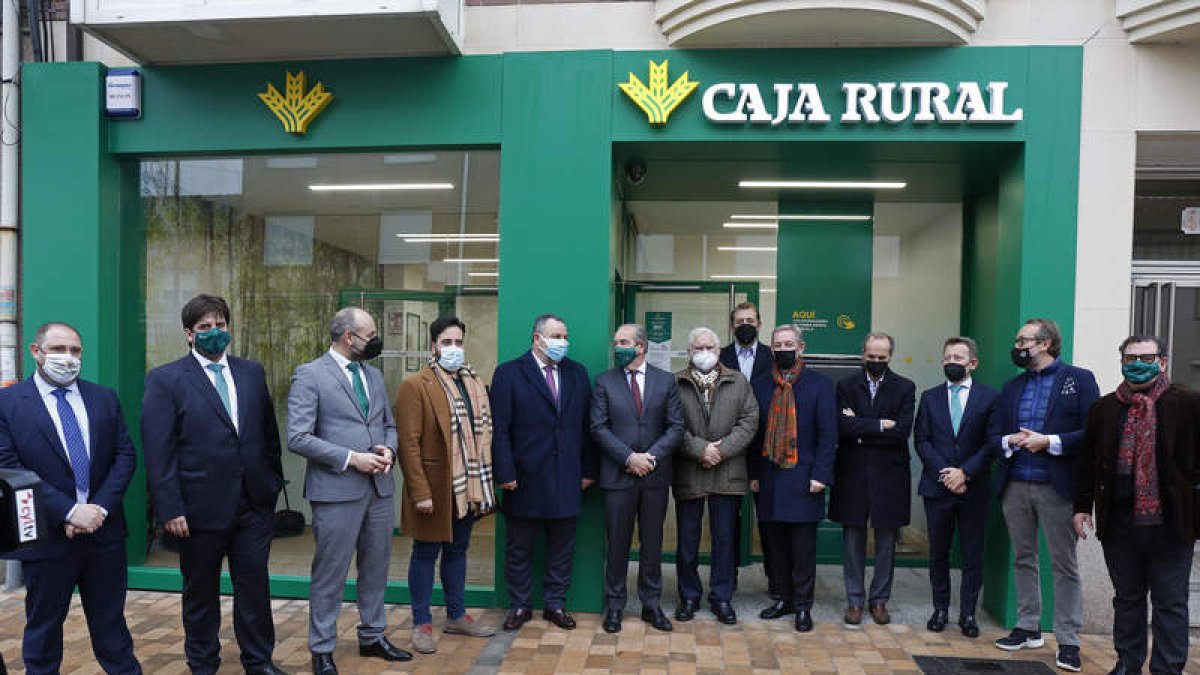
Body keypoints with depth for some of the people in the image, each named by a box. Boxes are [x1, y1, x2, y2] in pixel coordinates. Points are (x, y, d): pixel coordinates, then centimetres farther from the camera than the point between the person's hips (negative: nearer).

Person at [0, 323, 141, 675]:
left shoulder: (105, 399, 5)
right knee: (43, 626, 14)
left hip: (104, 530, 3)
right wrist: (69, 511, -19)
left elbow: (125, 455, 3)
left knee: (110, 620, 15)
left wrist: (100, 507, -11)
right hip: (45, 537, -3)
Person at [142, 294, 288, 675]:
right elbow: (158, 451, -9)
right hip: (201, 508, -3)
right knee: (201, 592, 14)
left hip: (254, 504, 3)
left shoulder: (252, 372, 7)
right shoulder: (165, 380, -5)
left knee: (255, 586, 11)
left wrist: (274, 483, 7)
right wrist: (170, 509, -13)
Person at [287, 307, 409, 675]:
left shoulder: (374, 375, 12)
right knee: (330, 574, 5)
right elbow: (298, 438, -14)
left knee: (376, 568, 16)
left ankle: (373, 636, 33)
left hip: (379, 488, 6)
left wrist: (389, 451, -4)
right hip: (336, 491, -6)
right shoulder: (309, 375, -8)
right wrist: (351, 458, -17)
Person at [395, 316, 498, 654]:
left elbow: (483, 433, 12)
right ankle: (422, 623, 22)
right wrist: (420, 492, -17)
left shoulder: (474, 383, 10)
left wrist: (483, 479, 6)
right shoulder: (415, 385, -10)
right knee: (426, 553, 8)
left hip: (467, 486, 6)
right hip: (434, 487, -6)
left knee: (457, 551, 18)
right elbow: (408, 443, -14)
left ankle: (457, 616, 32)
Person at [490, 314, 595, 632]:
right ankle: (520, 605, 26)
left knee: (562, 546, 12)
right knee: (519, 548, 10)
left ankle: (556, 604, 27)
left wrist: (587, 470, 5)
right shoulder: (509, 373, -4)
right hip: (525, 479, -3)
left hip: (566, 479, 3)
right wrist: (505, 473, -13)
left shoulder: (577, 373, 8)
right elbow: (500, 429, -7)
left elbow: (586, 426, 8)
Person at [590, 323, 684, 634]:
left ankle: (651, 605, 25)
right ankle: (614, 605, 21)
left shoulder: (665, 380, 4)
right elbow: (599, 428, -4)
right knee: (617, 543, 7)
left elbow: (676, 427, 0)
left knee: (652, 543, 11)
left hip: (655, 475, 1)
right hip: (618, 476, -1)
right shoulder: (604, 381, 2)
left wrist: (651, 456, -12)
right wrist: (629, 457, -14)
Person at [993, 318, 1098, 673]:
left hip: (1057, 486, -5)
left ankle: (1068, 641, 12)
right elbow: (995, 435, 12)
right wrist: (1010, 441, -8)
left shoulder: (1079, 379, -2)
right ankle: (1028, 628, 25)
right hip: (1015, 485, 5)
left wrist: (1049, 441, -18)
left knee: (1065, 565, 3)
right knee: (1023, 560, 13)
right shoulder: (1012, 387, 13)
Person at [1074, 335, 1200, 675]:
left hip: (1170, 522, -3)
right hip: (1119, 520, 3)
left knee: (1170, 603, 6)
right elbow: (1087, 461, 11)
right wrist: (1083, 505, 8)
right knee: (1127, 598, 15)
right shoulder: (1103, 409, 8)